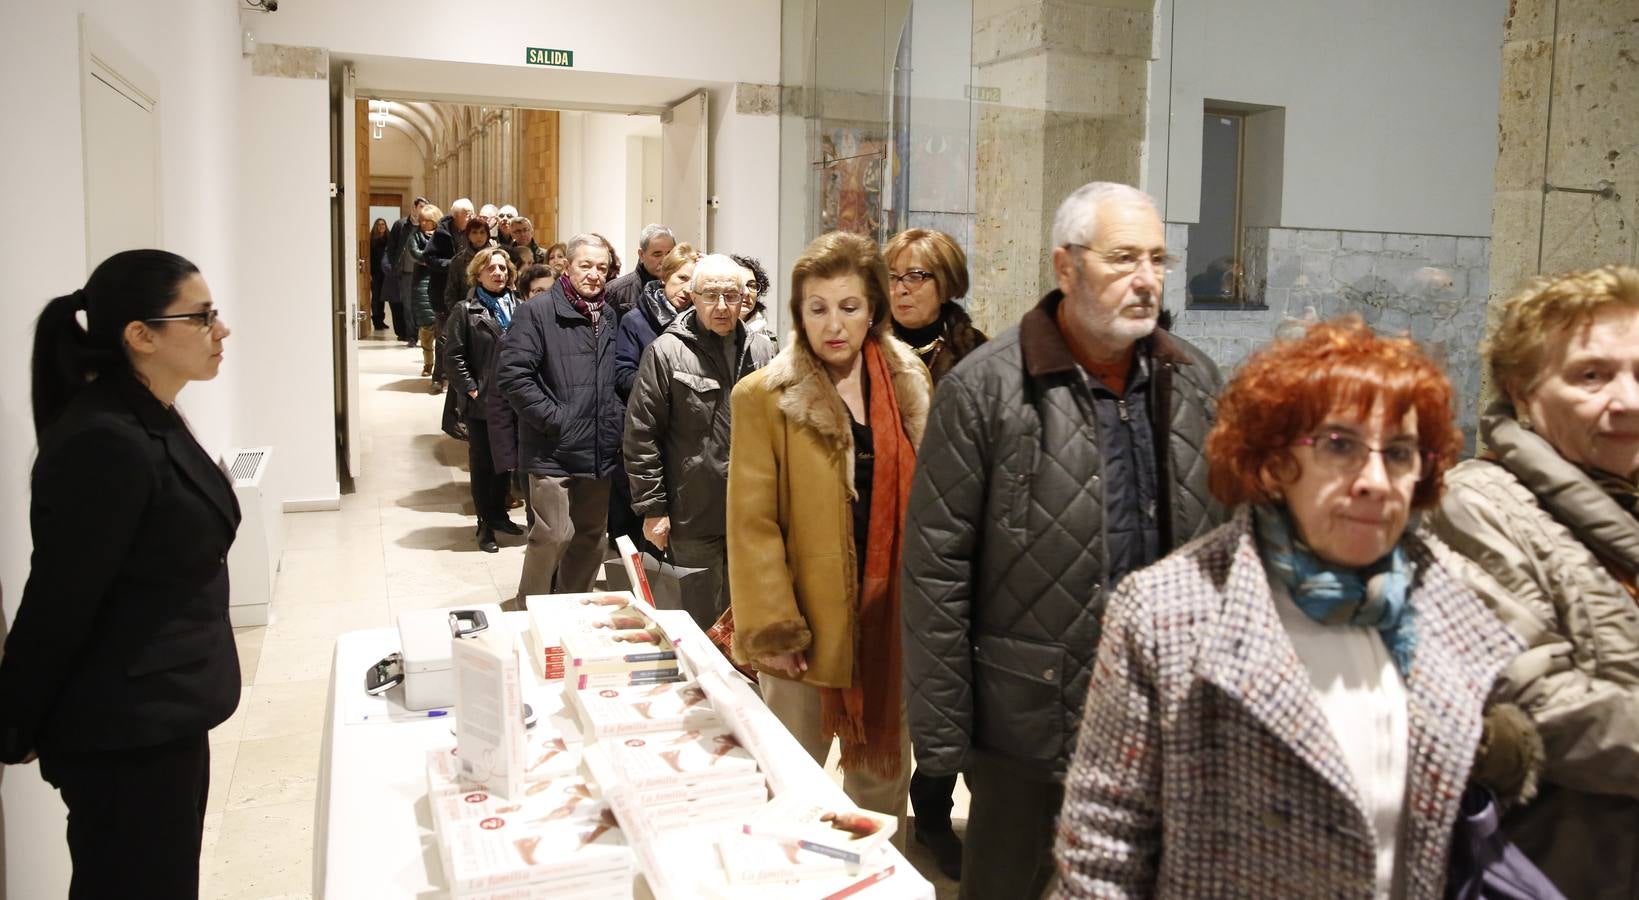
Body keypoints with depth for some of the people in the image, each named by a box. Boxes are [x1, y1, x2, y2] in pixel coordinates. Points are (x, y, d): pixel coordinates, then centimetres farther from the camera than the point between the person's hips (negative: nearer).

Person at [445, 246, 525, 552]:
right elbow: (455, 355, -7)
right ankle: (484, 524, 14)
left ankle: (499, 514, 30)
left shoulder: (517, 308, 6)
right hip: (481, 401, -4)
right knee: (482, 462, 6)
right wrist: (470, 389, -13)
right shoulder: (466, 310, -4)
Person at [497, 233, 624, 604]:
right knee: (554, 535, -9)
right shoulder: (538, 312, -7)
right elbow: (512, 373, -14)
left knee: (590, 537, 12)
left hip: (600, 451, 6)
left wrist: (618, 421, 9)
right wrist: (553, 419, -16)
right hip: (553, 451, -6)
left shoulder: (610, 316, 14)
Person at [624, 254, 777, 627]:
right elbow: (641, 436, -6)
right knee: (703, 623, 7)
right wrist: (652, 508, -8)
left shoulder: (762, 349, 6)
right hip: (694, 516, -4)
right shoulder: (667, 352, -7)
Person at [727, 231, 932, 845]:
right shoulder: (763, 397, -7)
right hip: (809, 625, -3)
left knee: (884, 777, 17)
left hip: (892, 619, 4)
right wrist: (769, 629, -15)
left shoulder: (911, 384, 5)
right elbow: (752, 523, -10)